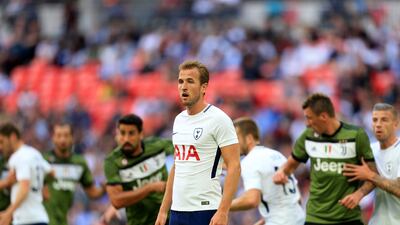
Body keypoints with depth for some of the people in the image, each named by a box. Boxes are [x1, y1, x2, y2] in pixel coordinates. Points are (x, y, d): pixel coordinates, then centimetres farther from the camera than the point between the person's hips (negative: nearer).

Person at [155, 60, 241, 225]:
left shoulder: (218, 119, -9)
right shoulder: (179, 120, 15)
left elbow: (234, 166, -13)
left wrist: (223, 211, -22)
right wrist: (163, 210, 17)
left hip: (205, 211, -8)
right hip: (177, 211, 8)